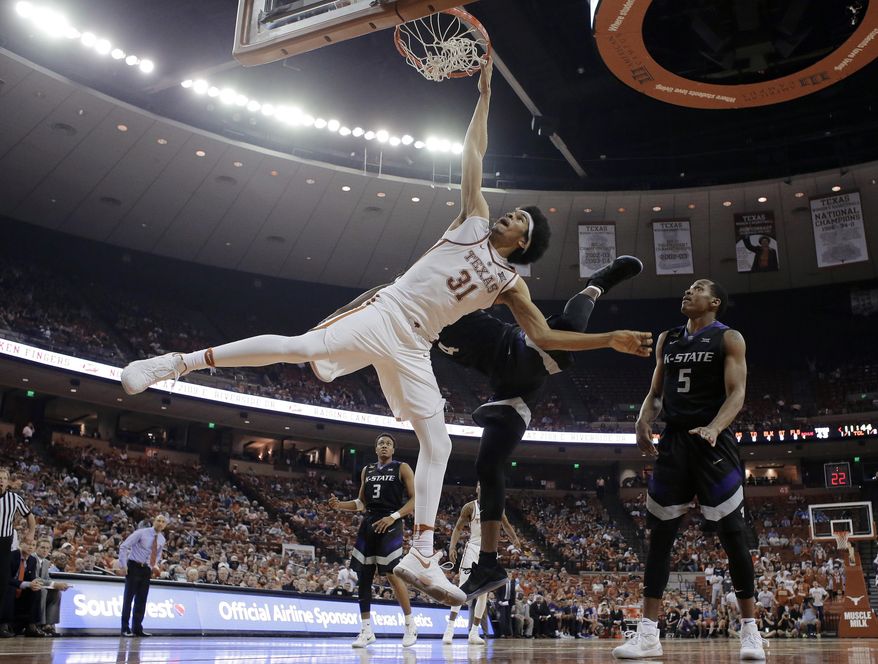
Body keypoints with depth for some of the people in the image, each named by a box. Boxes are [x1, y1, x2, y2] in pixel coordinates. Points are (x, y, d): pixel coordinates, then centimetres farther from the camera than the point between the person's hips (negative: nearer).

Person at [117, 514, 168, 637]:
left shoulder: (162, 540, 5)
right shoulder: (141, 533, -12)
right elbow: (124, 546, -13)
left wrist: (155, 565, 6)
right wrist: (123, 565, -17)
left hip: (146, 569, 6)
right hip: (134, 567, -6)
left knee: (141, 600, 7)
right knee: (128, 598, -3)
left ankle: (137, 628, 14)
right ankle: (125, 629, 3)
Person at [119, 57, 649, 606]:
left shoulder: (510, 284, 14)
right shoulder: (474, 220, 10)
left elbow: (544, 336, 12)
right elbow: (473, 153, 11)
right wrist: (485, 92, 13)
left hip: (413, 348, 4)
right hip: (382, 313, -4)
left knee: (438, 446, -3)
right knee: (300, 347, -25)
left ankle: (422, 557, 0)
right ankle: (177, 362, -17)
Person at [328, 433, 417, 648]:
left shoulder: (402, 468, 1)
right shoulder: (367, 471, 17)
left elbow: (415, 499, -5)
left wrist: (394, 517, -17)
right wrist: (340, 505, 4)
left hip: (389, 526, -6)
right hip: (368, 525, 6)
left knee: (392, 575, -13)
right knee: (363, 576, 2)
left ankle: (410, 626, 2)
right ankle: (366, 631, 9)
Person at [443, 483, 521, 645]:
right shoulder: (469, 507, -4)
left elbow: (506, 525, 13)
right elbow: (458, 528, -5)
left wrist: (515, 539, -7)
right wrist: (452, 547, -19)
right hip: (473, 548, -4)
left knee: (483, 593, 4)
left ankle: (474, 633, 12)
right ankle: (450, 628, -13)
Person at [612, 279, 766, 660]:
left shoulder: (729, 339, 1)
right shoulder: (667, 340, 16)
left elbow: (737, 393, -10)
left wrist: (713, 428, -28)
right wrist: (643, 422, -5)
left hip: (714, 442, -4)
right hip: (673, 441, 5)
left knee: (732, 535, -2)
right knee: (659, 535, 2)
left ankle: (750, 631, 11)